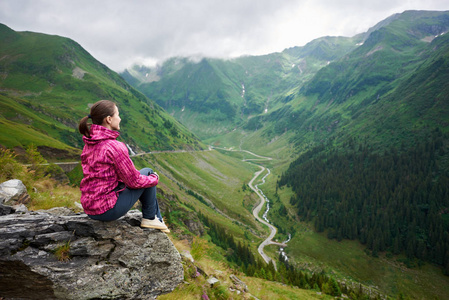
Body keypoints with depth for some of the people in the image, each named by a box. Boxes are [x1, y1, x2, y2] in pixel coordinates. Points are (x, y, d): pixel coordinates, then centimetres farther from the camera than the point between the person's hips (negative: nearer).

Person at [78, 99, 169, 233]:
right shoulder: (115, 147, -23)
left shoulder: (89, 144, 4)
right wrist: (154, 179, 3)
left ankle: (158, 220, 33)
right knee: (148, 173, 6)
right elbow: (134, 181, -16)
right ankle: (149, 218, 18)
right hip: (107, 209, -8)